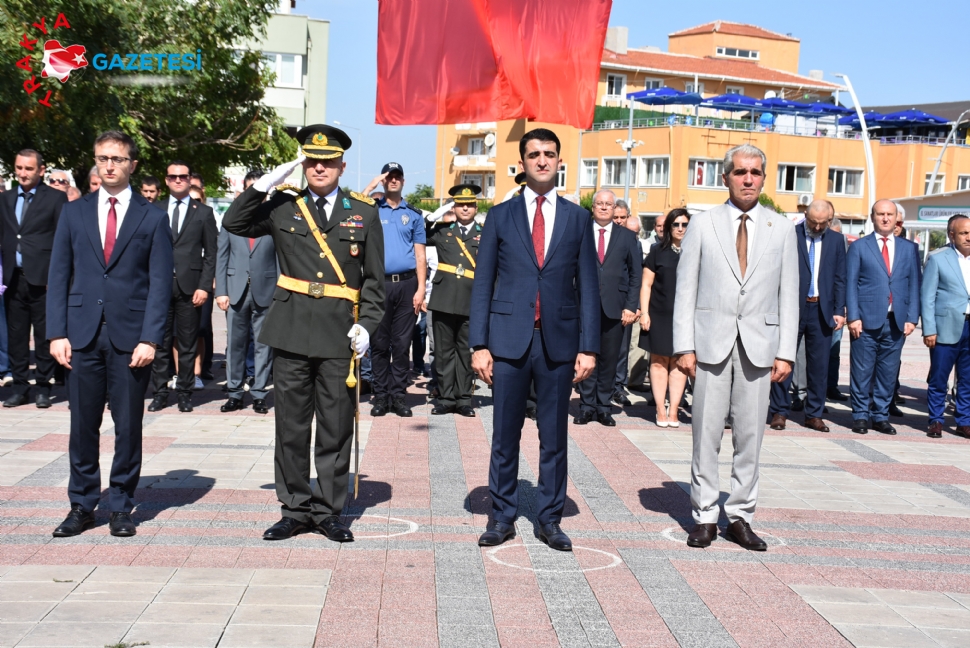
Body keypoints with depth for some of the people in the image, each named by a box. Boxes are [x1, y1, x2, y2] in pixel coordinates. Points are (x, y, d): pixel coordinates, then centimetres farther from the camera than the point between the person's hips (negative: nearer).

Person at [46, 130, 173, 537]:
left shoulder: (152, 218, 4)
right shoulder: (74, 213, 11)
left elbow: (160, 282, -1)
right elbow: (58, 277, 8)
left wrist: (150, 339, -10)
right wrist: (57, 333, -2)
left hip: (130, 337, -2)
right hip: (83, 335, 2)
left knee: (128, 426, 4)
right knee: (82, 424, 6)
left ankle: (120, 507, 16)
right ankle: (82, 506, 19)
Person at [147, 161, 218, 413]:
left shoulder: (204, 212, 8)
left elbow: (210, 254, 3)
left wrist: (204, 286, -6)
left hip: (189, 286, -1)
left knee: (187, 344, 3)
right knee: (160, 342, 4)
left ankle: (185, 392, 12)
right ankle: (160, 392, 11)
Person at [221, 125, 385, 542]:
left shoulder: (364, 213, 7)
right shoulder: (283, 207, 9)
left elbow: (374, 280, 7)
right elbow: (234, 224, 3)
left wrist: (367, 325, -5)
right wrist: (267, 183, -3)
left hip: (340, 335, -1)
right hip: (291, 331, 1)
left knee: (336, 428, 5)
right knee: (291, 426, 6)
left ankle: (328, 511, 17)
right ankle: (295, 510, 18)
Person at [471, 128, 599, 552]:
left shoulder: (577, 218, 8)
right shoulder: (500, 216, 6)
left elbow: (588, 286, 6)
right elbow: (483, 284, 4)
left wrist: (588, 347, -1)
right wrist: (479, 345, -3)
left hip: (559, 341, 1)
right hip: (509, 340, 0)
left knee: (554, 437, 7)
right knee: (505, 436, 5)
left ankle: (550, 520, 18)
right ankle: (502, 516, 17)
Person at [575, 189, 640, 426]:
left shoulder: (627, 236, 10)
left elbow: (635, 274, 8)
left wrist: (631, 306, -1)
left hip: (614, 307, 1)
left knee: (609, 359, 5)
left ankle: (604, 407, 15)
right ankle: (587, 406, 12)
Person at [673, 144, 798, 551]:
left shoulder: (782, 229, 9)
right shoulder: (702, 225, 5)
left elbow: (788, 295, 8)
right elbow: (685, 289, 3)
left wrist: (786, 351, 1)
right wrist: (684, 346, -4)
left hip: (759, 345, 1)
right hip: (711, 343, -1)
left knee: (750, 436, 5)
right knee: (706, 433, 1)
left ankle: (740, 517, 16)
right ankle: (705, 516, 12)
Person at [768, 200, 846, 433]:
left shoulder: (836, 240, 9)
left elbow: (840, 278, 10)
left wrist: (839, 310, 3)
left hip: (822, 310, 3)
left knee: (819, 365, 6)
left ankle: (814, 414, 16)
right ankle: (779, 412, 12)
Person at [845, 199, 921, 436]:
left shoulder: (909, 249, 13)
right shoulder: (859, 247, 5)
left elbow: (914, 285, 10)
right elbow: (851, 284, 1)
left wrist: (912, 318, 0)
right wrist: (853, 317, -9)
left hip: (897, 322, 3)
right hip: (867, 320, -2)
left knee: (888, 372, 7)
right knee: (862, 372, 1)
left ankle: (881, 416, 17)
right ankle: (860, 415, 12)